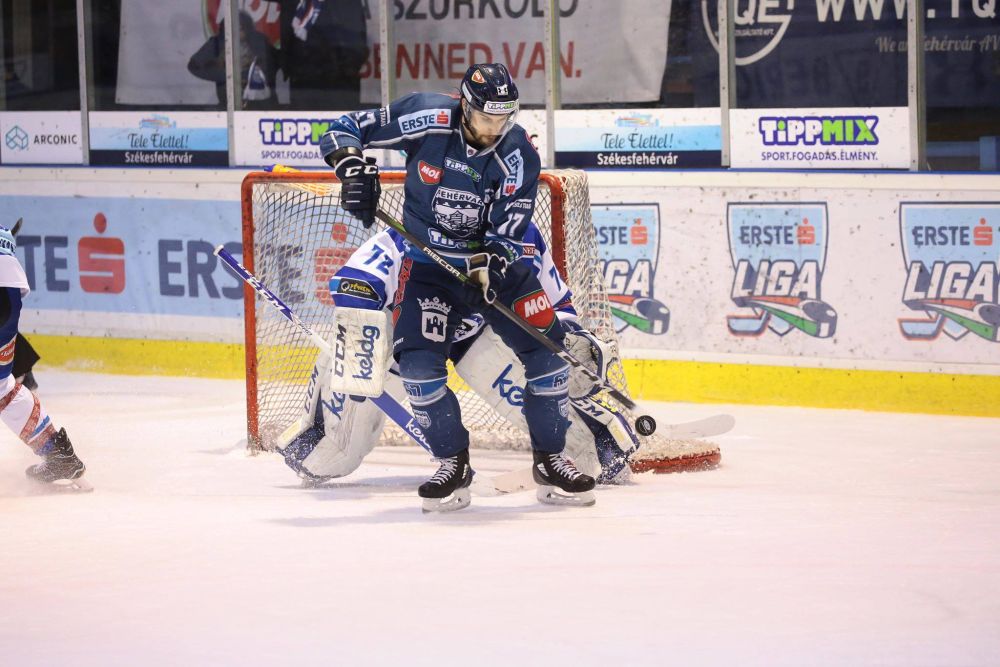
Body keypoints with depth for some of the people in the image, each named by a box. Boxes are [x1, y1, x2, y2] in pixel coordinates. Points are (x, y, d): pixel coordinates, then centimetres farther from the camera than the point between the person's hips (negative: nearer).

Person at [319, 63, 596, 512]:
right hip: (428, 263, -1)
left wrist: (489, 264, -36)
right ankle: (452, 466, -2)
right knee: (418, 360, -18)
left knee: (546, 349, -10)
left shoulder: (519, 158, -14)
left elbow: (507, 234, -16)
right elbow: (343, 130, -7)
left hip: (494, 261, 1)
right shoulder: (426, 118, -15)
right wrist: (353, 168, -26)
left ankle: (549, 461, 6)